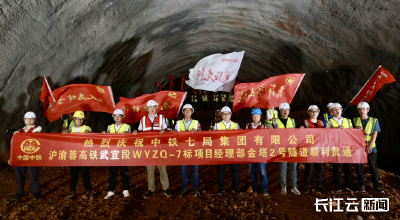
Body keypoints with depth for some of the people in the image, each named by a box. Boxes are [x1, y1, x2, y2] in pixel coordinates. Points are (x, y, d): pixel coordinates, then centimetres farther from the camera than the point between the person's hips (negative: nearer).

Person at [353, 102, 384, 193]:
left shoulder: (374, 120, 6)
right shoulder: (355, 120, 10)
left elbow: (375, 134, -2)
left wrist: (370, 145, -14)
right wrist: (356, 129, -13)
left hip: (371, 148, -1)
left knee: (373, 166, 1)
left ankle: (376, 185, 8)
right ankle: (361, 185, 13)